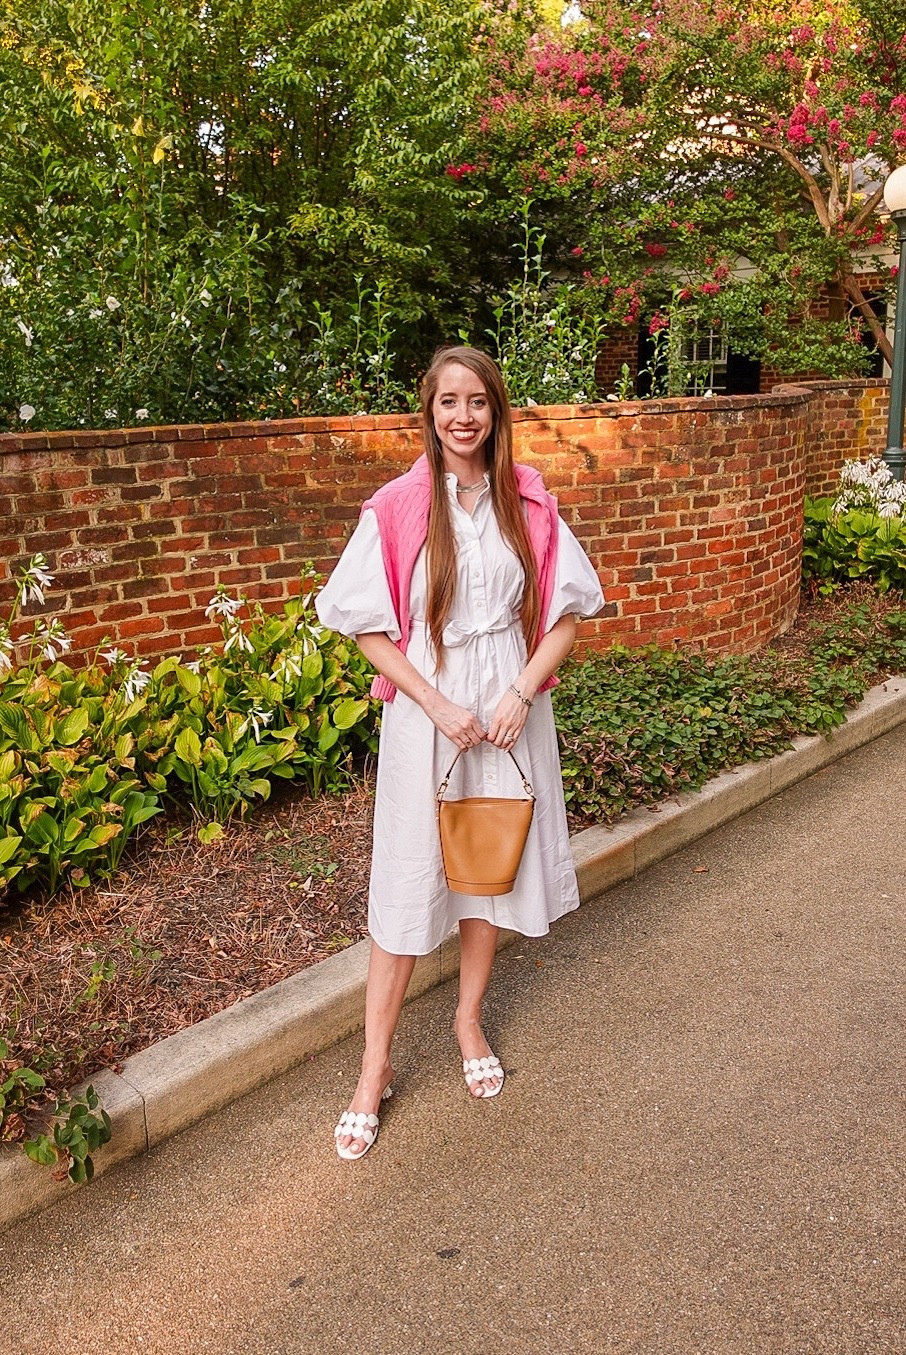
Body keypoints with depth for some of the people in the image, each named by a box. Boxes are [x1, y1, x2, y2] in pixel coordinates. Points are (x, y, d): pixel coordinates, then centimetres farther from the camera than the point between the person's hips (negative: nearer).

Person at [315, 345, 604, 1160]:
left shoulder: (530, 504, -1)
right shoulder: (397, 508, -8)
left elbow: (567, 612, 2)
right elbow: (368, 626, -6)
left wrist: (520, 693, -11)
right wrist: (439, 704, -13)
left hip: (510, 708, 3)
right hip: (425, 711, -2)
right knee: (408, 882, 4)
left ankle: (470, 1021, 38)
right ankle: (376, 1067, 20)